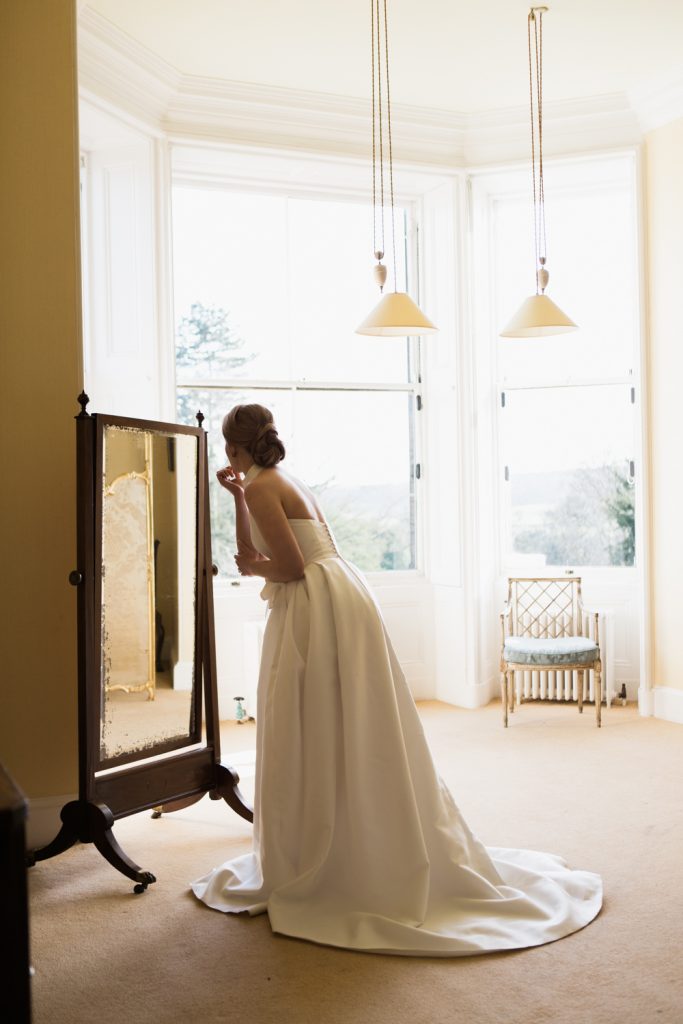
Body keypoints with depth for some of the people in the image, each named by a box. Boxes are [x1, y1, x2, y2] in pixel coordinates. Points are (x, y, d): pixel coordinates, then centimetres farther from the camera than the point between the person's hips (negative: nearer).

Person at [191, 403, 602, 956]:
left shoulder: (263, 485, -8)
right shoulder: (285, 481, 20)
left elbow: (291, 565, -16)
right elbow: (253, 553, 26)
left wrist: (252, 567, 2)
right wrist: (237, 496, 24)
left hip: (319, 609, -9)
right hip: (341, 599, 9)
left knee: (313, 740, 0)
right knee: (358, 741, 14)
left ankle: (307, 873, 11)